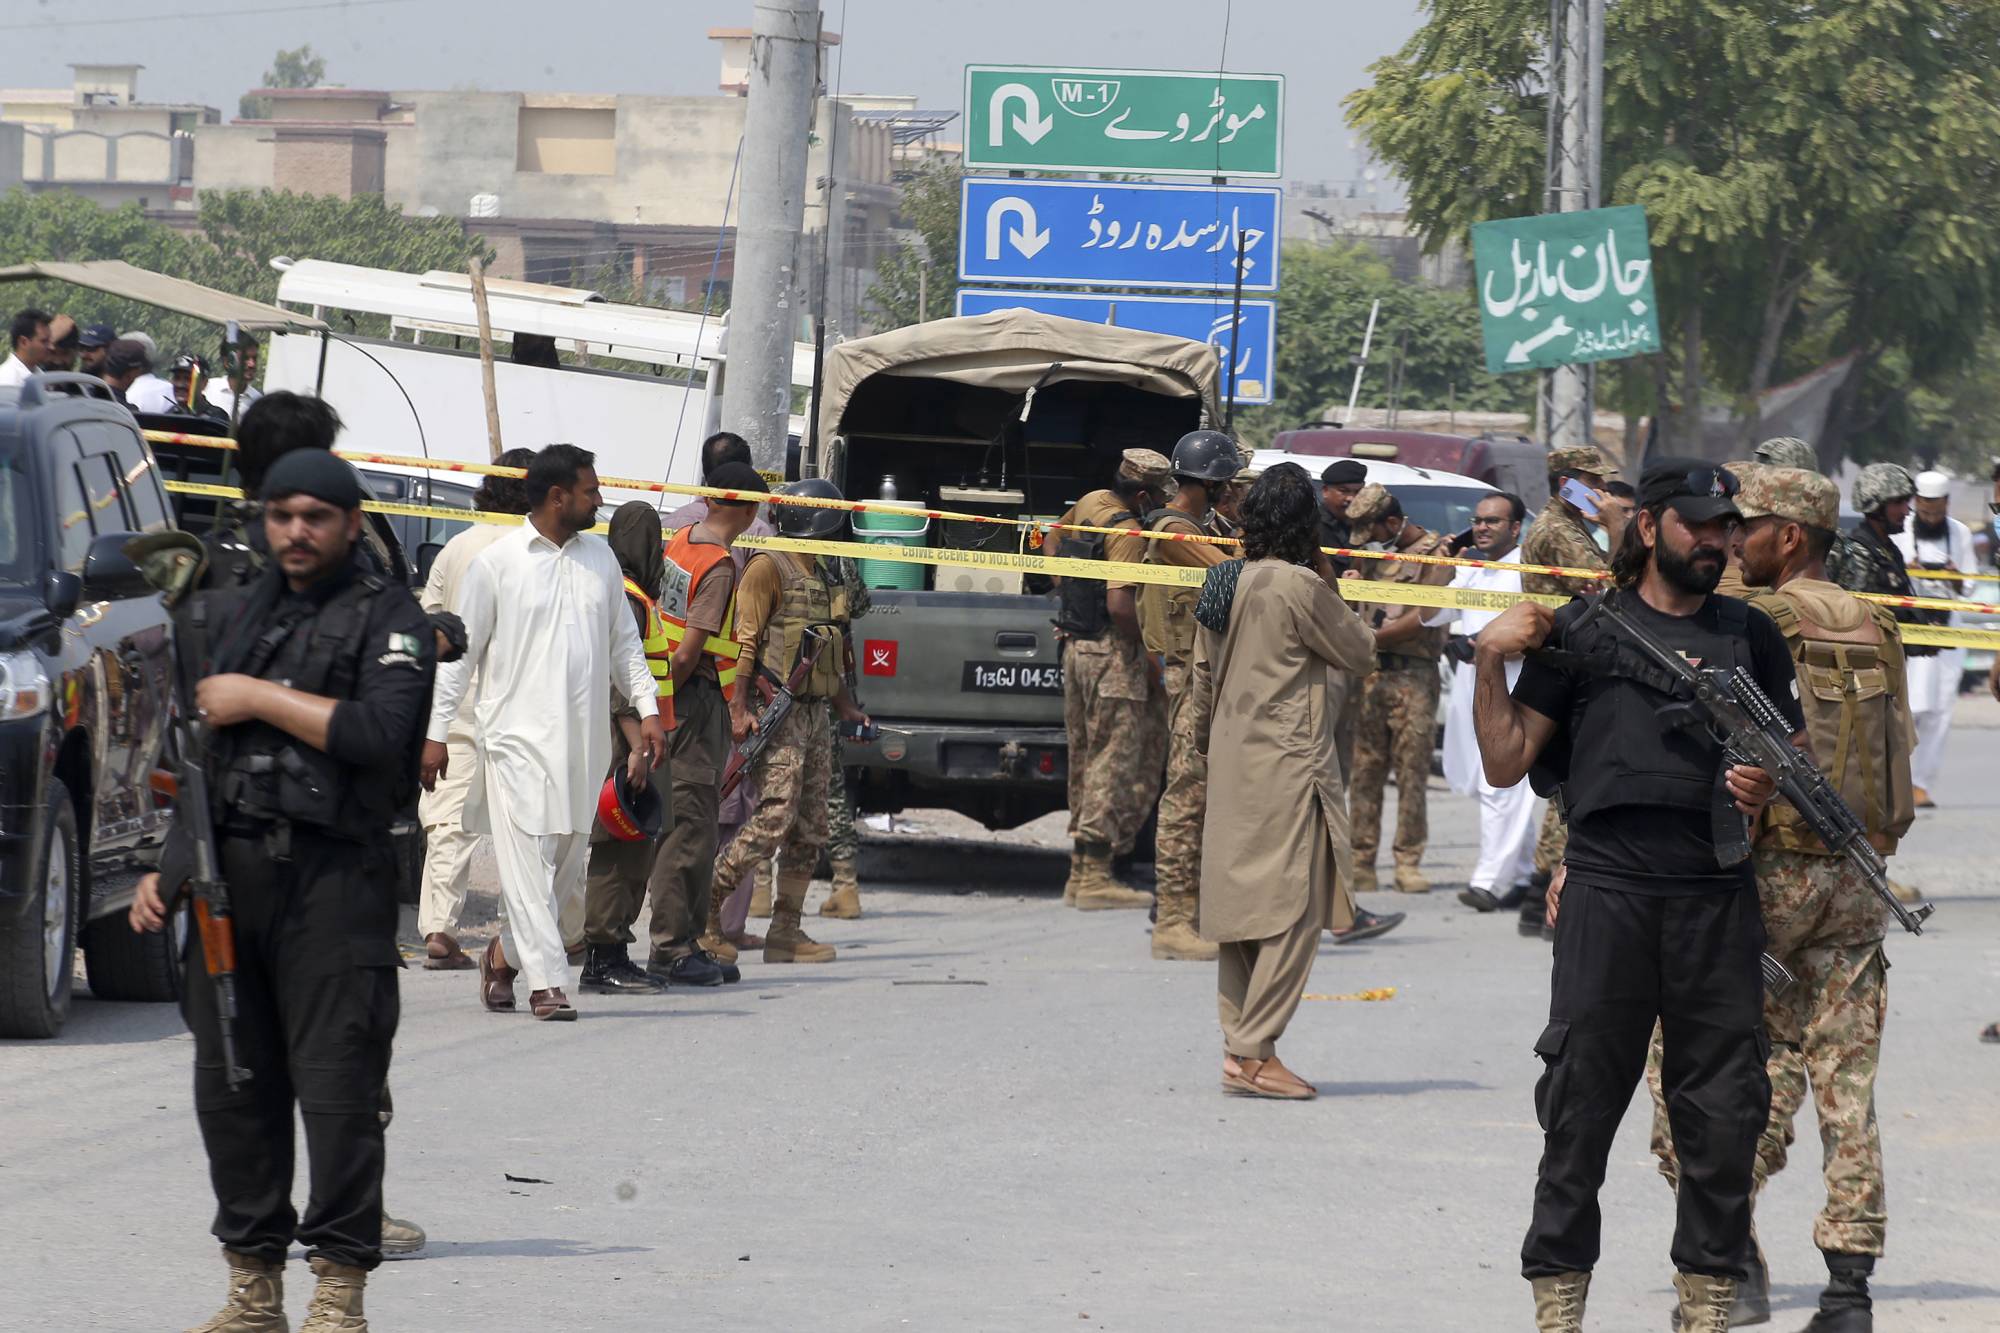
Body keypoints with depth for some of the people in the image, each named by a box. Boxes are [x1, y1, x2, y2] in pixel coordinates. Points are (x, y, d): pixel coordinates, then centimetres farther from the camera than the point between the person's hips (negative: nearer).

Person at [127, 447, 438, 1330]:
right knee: (230, 1088, 6)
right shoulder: (224, 616, 20)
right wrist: (165, 866, 16)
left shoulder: (388, 619, 1)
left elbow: (379, 734, -15)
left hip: (332, 883, -6)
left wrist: (259, 698, -9)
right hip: (226, 877, 6)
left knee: (336, 1089, -7)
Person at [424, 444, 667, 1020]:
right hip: (518, 735, -5)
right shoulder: (498, 562, -2)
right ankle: (547, 983, -10)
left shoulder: (600, 558, 13)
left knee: (569, 869, 6)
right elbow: (460, 650, 1)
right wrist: (436, 731, -2)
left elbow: (624, 642, 20)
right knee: (528, 860, -10)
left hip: (582, 737, 5)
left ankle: (504, 954, 26)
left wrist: (647, 710, 8)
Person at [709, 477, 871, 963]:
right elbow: (743, 641, -13)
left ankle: (786, 931, 9)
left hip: (814, 714, 9)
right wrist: (738, 708, -20)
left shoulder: (820, 577, 20)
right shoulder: (769, 568, -7)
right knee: (774, 819, -17)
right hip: (778, 716, -9)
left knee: (810, 830, 6)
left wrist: (847, 708, 24)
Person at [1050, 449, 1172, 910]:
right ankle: (1096, 876, -7)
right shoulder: (1128, 534, -18)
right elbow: (1120, 604, -27)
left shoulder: (1090, 504, 9)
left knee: (1085, 761, 14)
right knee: (1115, 765, -6)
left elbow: (1056, 538, 28)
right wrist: (1146, 657, -16)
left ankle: (1080, 872, 19)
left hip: (1076, 646, 9)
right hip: (1112, 654, -9)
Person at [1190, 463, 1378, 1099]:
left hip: (1232, 757, 8)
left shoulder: (1225, 581, 8)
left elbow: (1203, 675, 15)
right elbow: (1360, 653, -3)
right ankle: (1255, 1052, -9)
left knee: (1244, 902, 12)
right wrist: (1330, 586, 8)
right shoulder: (1300, 587, -15)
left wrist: (1204, 737, 28)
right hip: (1288, 764, -8)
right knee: (1291, 908, -5)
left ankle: (1239, 1047, 14)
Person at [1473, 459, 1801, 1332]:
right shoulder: (1582, 630, 9)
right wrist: (1492, 662, -5)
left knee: (1722, 1113, 1)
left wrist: (1768, 787, -3)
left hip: (1717, 895, 2)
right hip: (1607, 891, -2)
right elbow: (1507, 764, 8)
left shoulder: (1750, 636, 17)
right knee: (1578, 1106, -2)